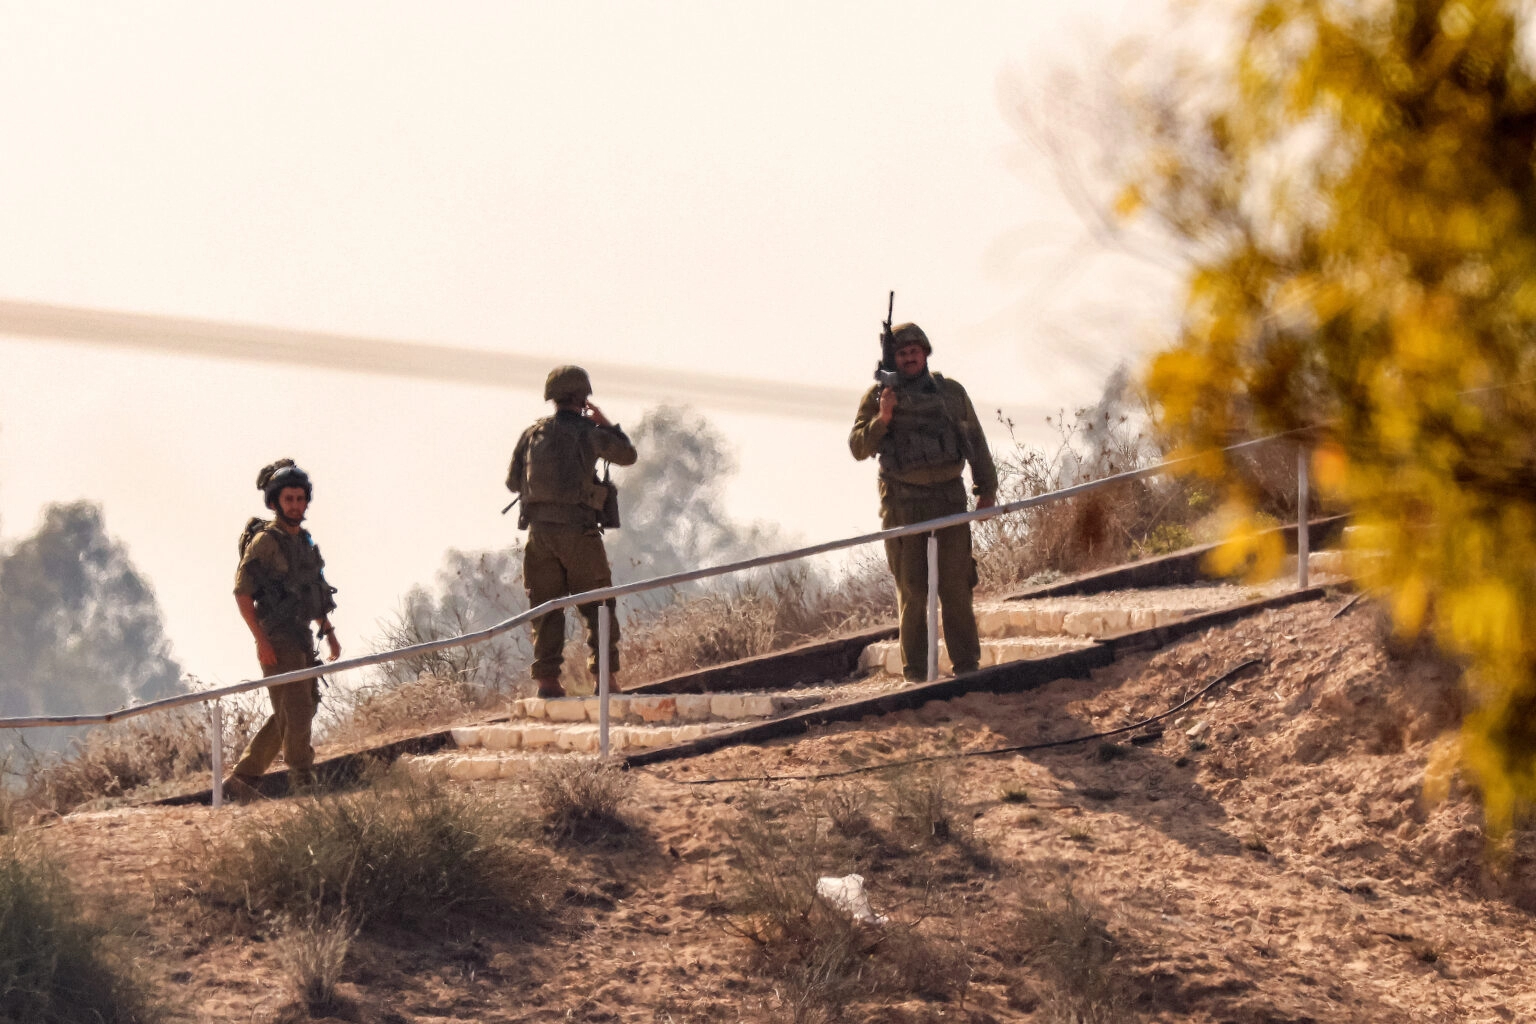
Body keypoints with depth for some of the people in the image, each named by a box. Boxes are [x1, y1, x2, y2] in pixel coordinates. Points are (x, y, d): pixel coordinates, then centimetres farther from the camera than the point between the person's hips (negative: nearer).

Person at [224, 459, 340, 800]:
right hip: (277, 641, -9)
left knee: (286, 717, 10)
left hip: (302, 639, 9)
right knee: (296, 713, -10)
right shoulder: (265, 541, -10)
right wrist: (261, 641, -20)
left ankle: (242, 779, 15)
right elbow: (242, 592, -14)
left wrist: (329, 631, 20)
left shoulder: (304, 540, 15)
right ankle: (303, 784, -6)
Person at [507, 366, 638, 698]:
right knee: (598, 606, 6)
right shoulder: (589, 433, -5)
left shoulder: (532, 434, 6)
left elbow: (513, 482, 13)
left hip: (539, 530, 3)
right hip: (577, 530, -3)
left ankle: (547, 678, 2)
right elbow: (628, 455, 12)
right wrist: (605, 423, 22)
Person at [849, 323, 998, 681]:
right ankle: (915, 670, 3)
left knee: (955, 583, -2)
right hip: (903, 502, -1)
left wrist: (987, 490, 12)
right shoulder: (878, 397, 4)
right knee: (912, 588, -1)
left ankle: (966, 663, 3)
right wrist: (882, 419, -15)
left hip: (948, 496, 1)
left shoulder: (951, 393, 10)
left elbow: (976, 443, 16)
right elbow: (859, 447, 1)